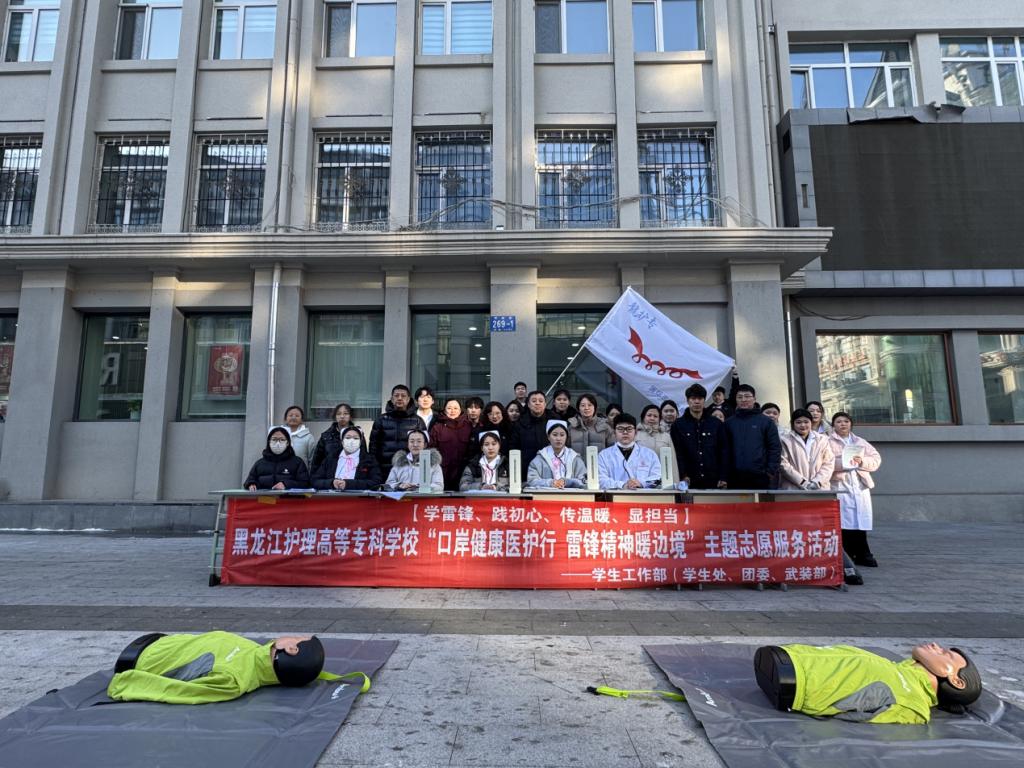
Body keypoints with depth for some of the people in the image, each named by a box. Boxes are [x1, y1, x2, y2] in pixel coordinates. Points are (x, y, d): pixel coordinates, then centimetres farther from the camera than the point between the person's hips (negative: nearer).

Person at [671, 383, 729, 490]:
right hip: (689, 482, -1)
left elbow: (724, 452, 6)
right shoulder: (678, 425, 4)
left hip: (713, 481, 1)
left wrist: (723, 478, -2)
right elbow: (677, 453, -2)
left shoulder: (716, 424, 9)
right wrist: (683, 475, -13)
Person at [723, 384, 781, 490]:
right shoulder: (729, 423, 11)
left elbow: (775, 448, 3)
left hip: (760, 477, -1)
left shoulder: (766, 421, 6)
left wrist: (771, 471, -6)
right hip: (735, 477, 1)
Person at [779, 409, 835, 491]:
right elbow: (783, 465, -4)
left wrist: (817, 482, -6)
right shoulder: (786, 441, 4)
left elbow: (828, 463, 8)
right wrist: (803, 482, -10)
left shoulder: (822, 440, 15)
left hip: (820, 489, 3)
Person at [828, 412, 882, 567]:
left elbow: (876, 459, 12)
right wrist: (843, 462, -18)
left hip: (860, 486, 4)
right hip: (839, 486, -4)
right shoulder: (828, 442, 6)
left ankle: (861, 555, 8)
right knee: (844, 522, -7)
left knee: (860, 520, 1)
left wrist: (862, 461, -7)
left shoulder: (860, 442, 21)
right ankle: (846, 556, -1)